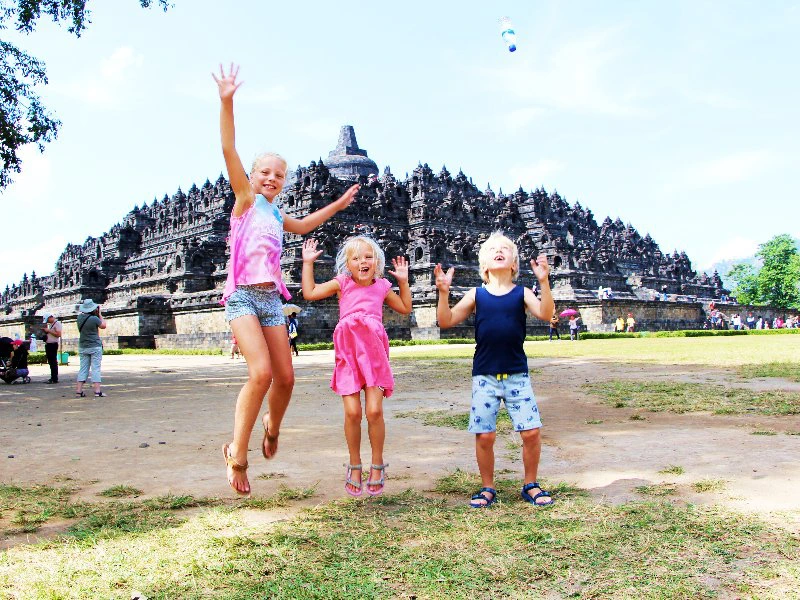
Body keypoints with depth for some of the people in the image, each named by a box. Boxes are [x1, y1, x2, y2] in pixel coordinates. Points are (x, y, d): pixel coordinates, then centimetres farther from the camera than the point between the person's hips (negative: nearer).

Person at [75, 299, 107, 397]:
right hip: (95, 346, -6)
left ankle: (79, 390, 6)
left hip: (83, 347, 6)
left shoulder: (79, 317, 1)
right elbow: (103, 326, 0)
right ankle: (97, 391, -7)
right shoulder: (94, 318, -16)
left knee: (83, 368, 10)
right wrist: (99, 314, 6)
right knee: (96, 368, -3)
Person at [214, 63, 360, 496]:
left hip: (272, 299, 7)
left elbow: (302, 227, 41)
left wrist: (336, 205, 43)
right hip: (243, 296, -6)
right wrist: (227, 103, -19)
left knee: (285, 377, 4)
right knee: (261, 372, -22)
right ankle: (237, 454, -8)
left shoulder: (276, 214, 19)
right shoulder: (245, 198, 3)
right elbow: (229, 151, -10)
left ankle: (271, 427, 34)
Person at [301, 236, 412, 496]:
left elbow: (405, 308, 24)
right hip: (348, 354, -1)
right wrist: (307, 263, 5)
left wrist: (403, 281, 18)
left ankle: (377, 464, 11)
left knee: (375, 411, -9)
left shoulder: (382, 287, 11)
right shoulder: (342, 284, 6)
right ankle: (354, 465, 15)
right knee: (352, 412, -6)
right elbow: (309, 292, 3)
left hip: (374, 354, 1)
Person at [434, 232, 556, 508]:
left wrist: (544, 282, -26)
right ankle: (487, 488, 21)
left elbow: (545, 313, -14)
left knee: (531, 431, -4)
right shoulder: (476, 295, 4)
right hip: (484, 376, 0)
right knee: (484, 436, 0)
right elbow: (446, 321, -1)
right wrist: (443, 292, -14)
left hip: (517, 375, 0)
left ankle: (531, 485, 19)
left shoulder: (521, 293, 3)